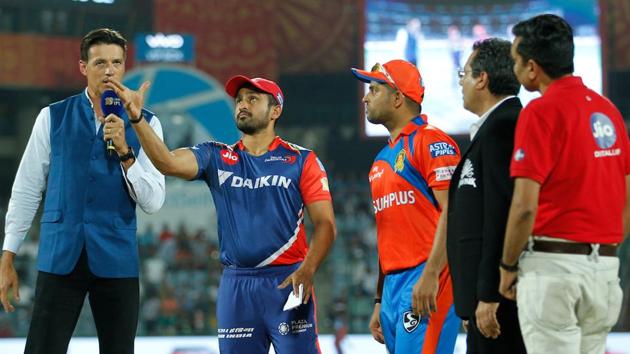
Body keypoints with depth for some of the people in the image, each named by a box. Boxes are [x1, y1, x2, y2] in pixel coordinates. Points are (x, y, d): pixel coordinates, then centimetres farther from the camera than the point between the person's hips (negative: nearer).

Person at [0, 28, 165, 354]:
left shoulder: (144, 124, 4)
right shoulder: (53, 118, 4)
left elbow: (153, 202, -2)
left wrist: (125, 151, -15)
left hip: (117, 262, 1)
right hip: (60, 257, -1)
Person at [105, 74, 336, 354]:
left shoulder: (301, 160, 3)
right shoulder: (216, 157, 9)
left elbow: (325, 224, -2)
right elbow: (169, 163, -9)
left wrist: (307, 271, -18)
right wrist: (137, 118, -24)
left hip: (287, 281, -3)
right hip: (236, 285, 3)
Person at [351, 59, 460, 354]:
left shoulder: (431, 141, -5)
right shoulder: (382, 159, 23)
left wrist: (430, 275, -22)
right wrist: (379, 301, 23)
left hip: (427, 283, -9)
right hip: (393, 283, 9)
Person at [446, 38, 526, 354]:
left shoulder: (504, 126, -13)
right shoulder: (497, 124, 19)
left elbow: (502, 213, -20)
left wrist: (489, 296, -21)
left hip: (498, 292, -10)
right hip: (487, 290, 10)